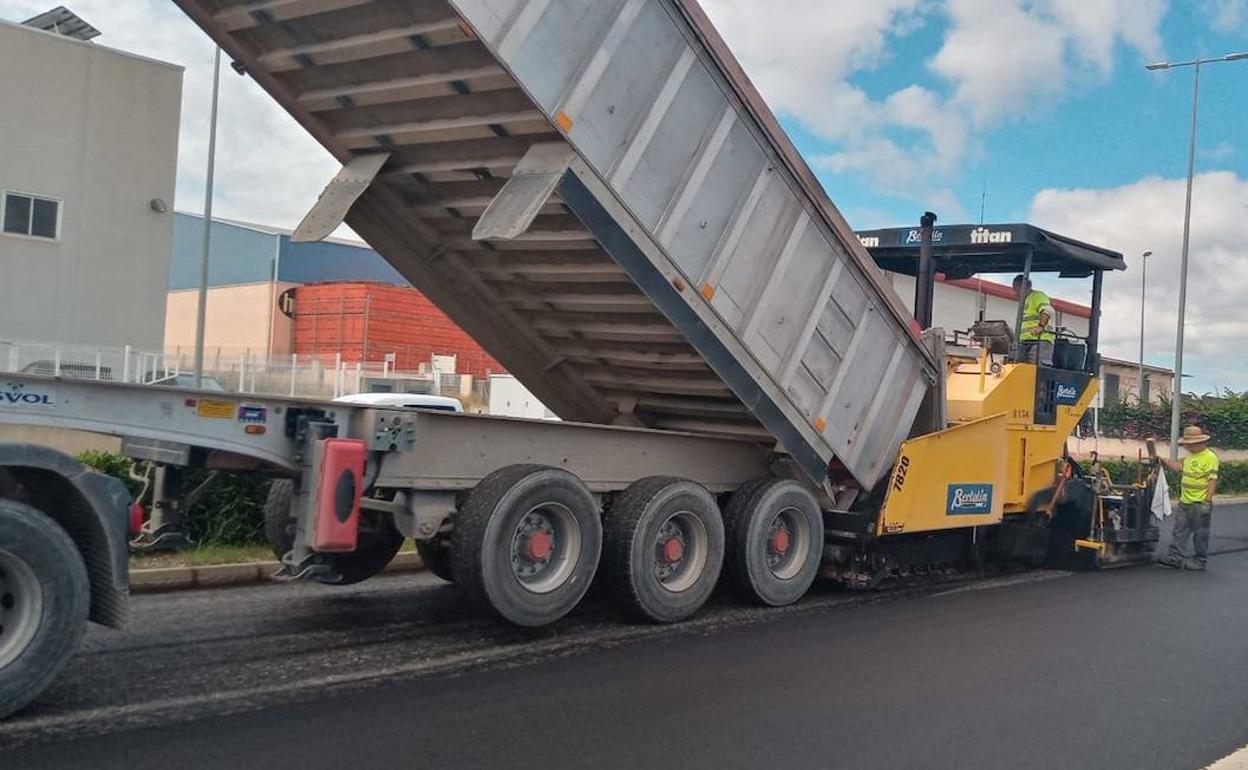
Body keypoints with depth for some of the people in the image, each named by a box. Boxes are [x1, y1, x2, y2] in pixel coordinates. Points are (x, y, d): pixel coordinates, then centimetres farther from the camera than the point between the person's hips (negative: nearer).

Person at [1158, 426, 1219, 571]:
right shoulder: (1191, 456, 12)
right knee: (1180, 531, 8)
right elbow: (1179, 467, 25)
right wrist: (1163, 460, 19)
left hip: (1199, 504, -8)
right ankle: (1176, 558, 13)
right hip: (1185, 502, 8)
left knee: (1200, 534, 3)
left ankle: (1201, 562, 13)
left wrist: (1207, 501, -21)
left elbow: (1212, 481, -18)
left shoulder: (1210, 457, -15)